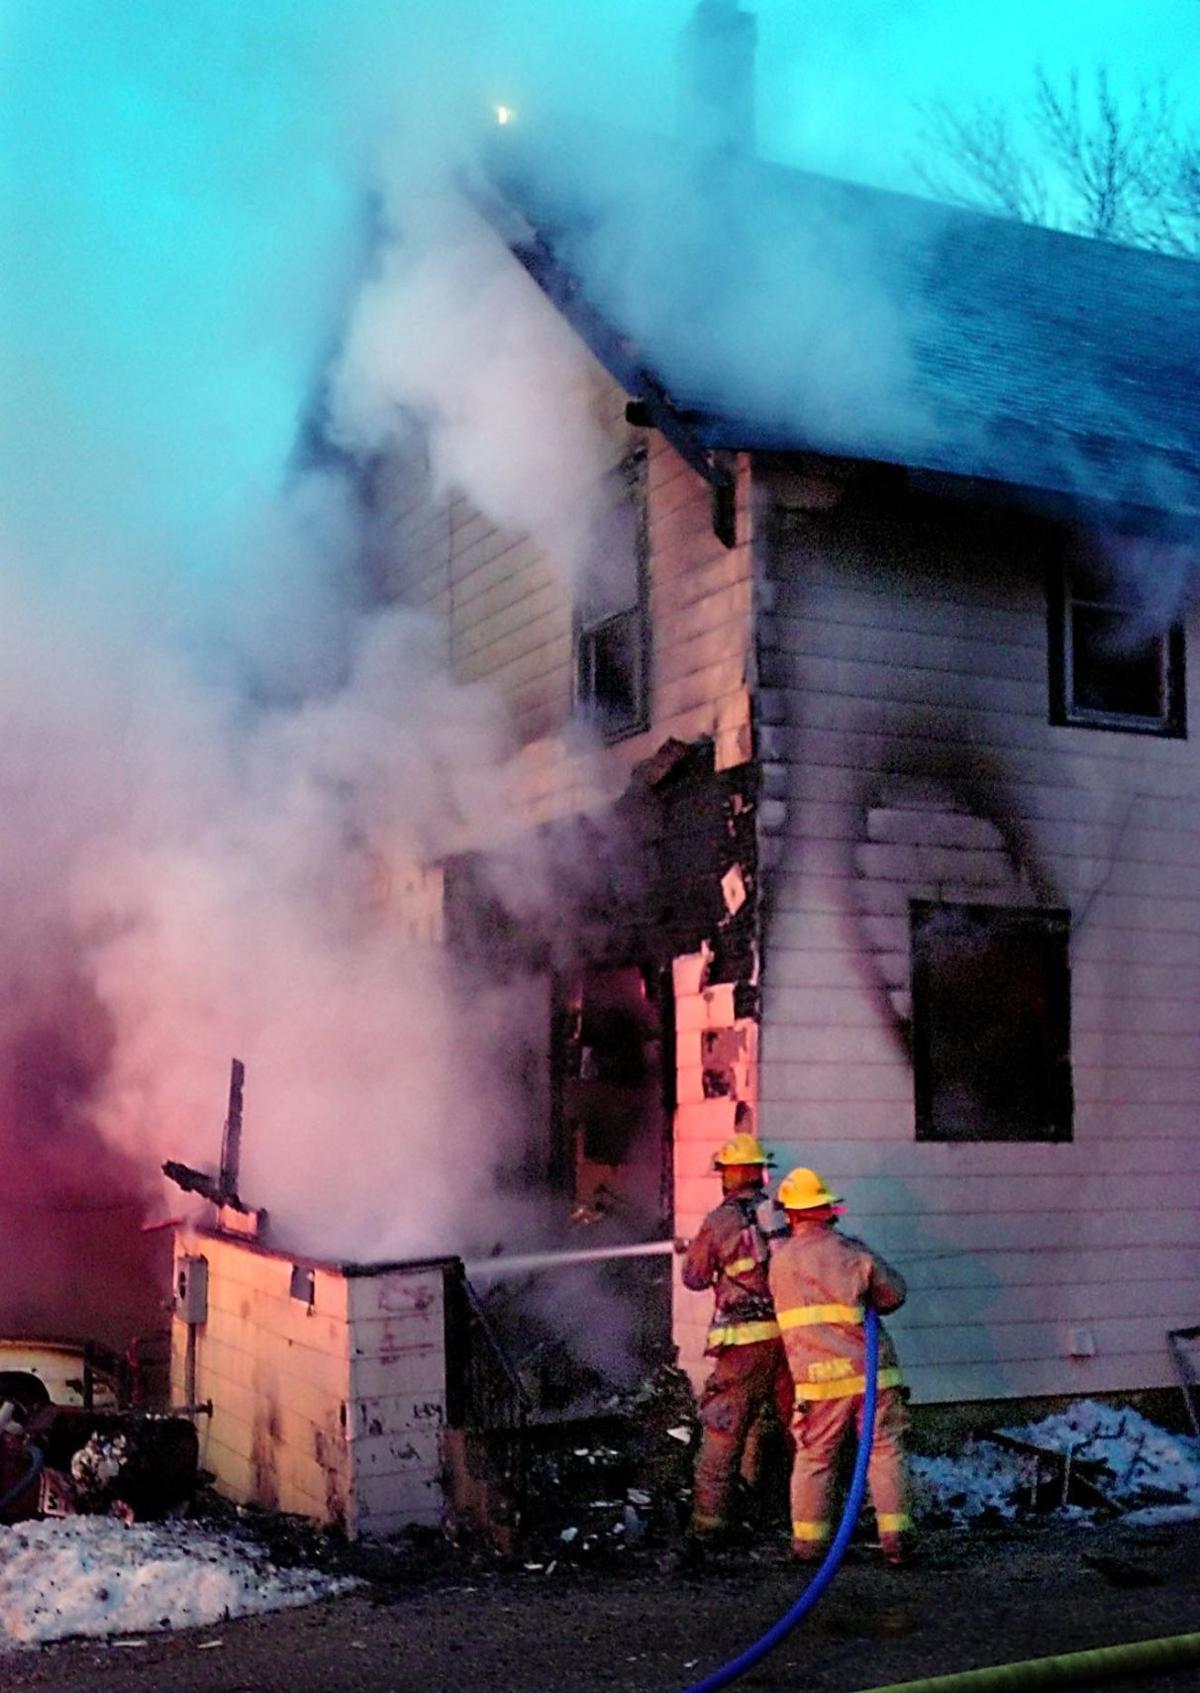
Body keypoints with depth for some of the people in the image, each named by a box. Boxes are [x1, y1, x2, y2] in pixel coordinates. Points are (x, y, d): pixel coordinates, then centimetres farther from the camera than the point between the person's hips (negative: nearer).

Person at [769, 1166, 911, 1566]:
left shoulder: (779, 1259, 3)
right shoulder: (852, 1252, -6)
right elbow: (895, 1293, 4)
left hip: (819, 1379, 2)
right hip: (871, 1371, -2)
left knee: (813, 1459, 12)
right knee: (885, 1453, 6)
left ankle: (808, 1542, 15)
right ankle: (894, 1539, 4)